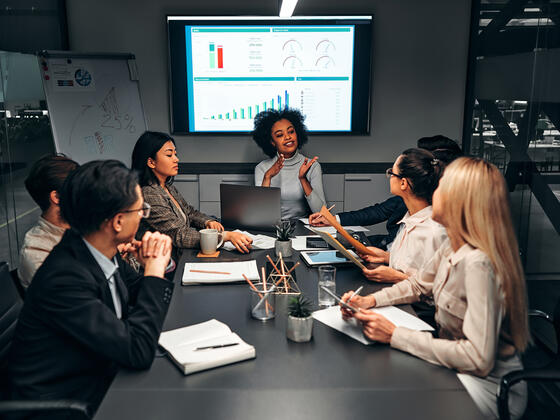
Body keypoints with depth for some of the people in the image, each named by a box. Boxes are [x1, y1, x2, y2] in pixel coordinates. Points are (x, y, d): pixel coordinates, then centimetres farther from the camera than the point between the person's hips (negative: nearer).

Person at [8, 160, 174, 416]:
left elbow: (139, 294, 11)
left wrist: (158, 262, -10)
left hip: (100, 373, 7)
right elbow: (139, 351, -29)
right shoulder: (64, 278, -29)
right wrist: (154, 270, -21)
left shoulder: (102, 251, -6)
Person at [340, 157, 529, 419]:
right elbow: (418, 285, 13)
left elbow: (478, 359, -32)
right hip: (455, 365, 7)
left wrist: (395, 335, -28)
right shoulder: (453, 247, -3)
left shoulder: (478, 264, -31)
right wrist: (370, 301, -5)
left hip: (488, 385, -7)